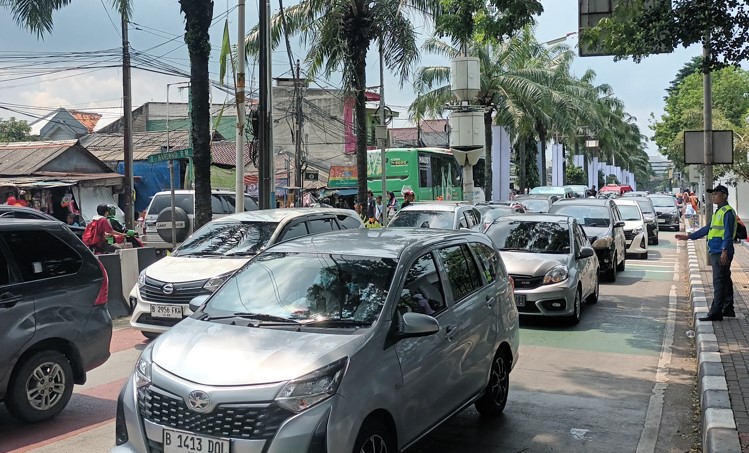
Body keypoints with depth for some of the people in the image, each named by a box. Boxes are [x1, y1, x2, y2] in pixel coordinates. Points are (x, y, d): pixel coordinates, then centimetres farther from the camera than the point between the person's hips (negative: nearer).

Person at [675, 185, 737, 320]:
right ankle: (728, 309, 21)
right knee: (724, 281, 14)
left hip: (721, 253, -10)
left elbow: (728, 233, -18)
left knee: (719, 282, -10)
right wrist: (688, 237, 26)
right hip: (716, 253, 10)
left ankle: (716, 312, -10)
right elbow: (707, 229, 26)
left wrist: (725, 250, -24)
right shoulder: (718, 212, 20)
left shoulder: (727, 212, -10)